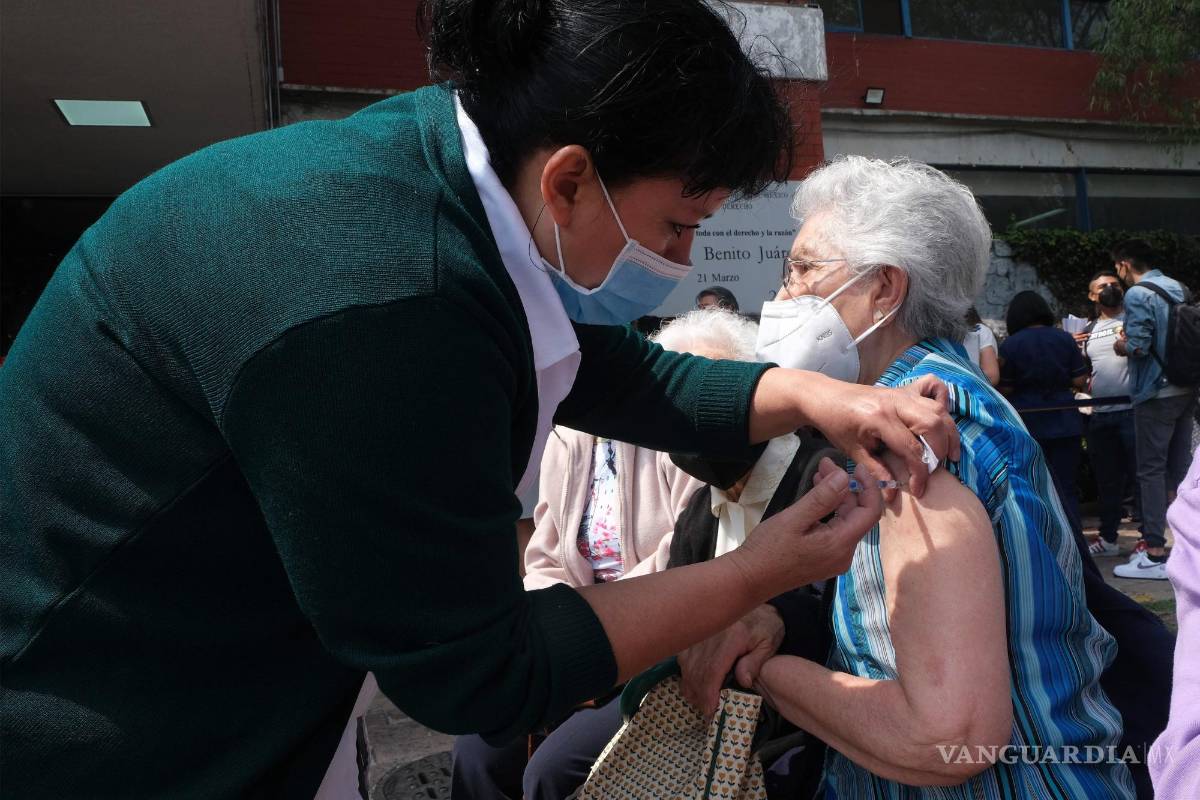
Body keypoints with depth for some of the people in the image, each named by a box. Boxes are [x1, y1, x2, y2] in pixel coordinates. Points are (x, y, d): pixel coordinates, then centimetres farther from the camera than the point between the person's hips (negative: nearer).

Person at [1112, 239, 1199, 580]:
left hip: (1156, 393, -8)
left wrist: (1120, 347, 1)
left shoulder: (1137, 294, -12)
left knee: (1152, 470, -5)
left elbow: (1137, 346, -20)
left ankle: (1155, 554, -4)